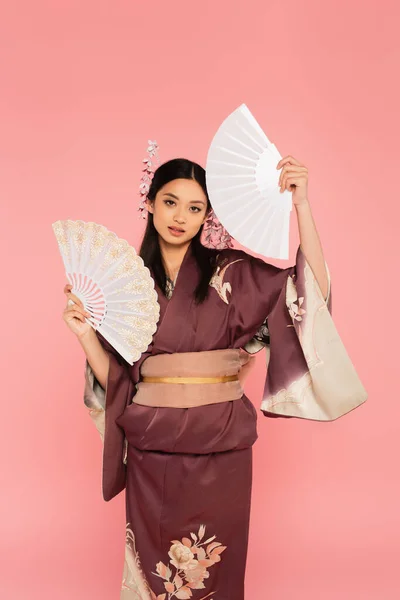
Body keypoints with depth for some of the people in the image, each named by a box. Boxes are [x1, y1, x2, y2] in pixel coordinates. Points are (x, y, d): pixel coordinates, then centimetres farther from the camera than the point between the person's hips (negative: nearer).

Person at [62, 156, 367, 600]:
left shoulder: (231, 273, -3)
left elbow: (313, 287, -15)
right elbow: (115, 379, 4)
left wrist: (300, 205, -19)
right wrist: (84, 333, -11)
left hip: (220, 447, -1)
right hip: (152, 447, 2)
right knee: (153, 563, 15)